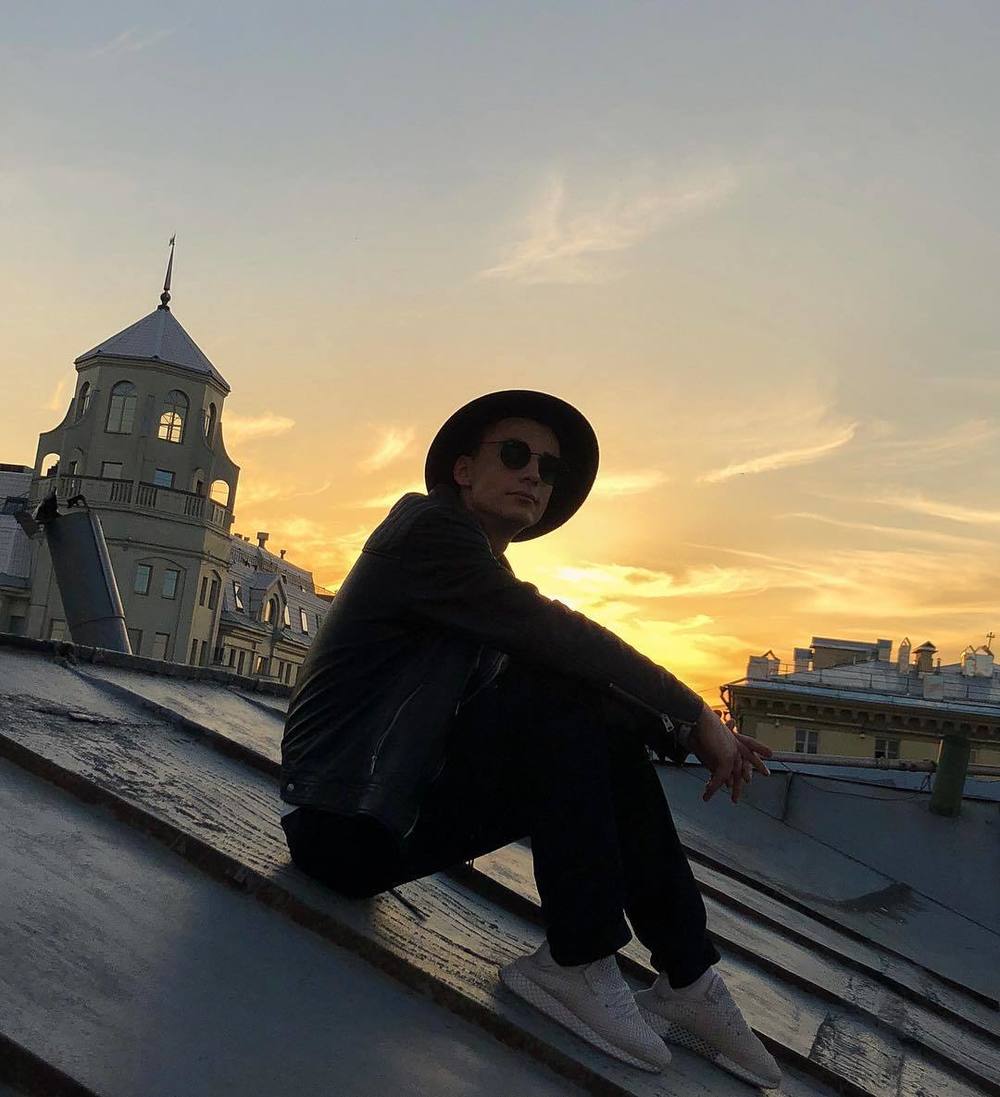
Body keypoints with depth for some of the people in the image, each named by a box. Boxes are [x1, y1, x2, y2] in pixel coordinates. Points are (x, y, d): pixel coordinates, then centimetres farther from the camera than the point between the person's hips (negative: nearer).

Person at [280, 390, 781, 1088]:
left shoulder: (489, 576, 17)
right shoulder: (426, 526, -9)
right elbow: (555, 637, -21)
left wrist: (687, 734, -3)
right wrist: (694, 715, -14)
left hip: (400, 817, 9)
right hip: (350, 820, -9)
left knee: (611, 734, 1)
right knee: (565, 696, -22)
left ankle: (687, 976, -1)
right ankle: (580, 963, -18)